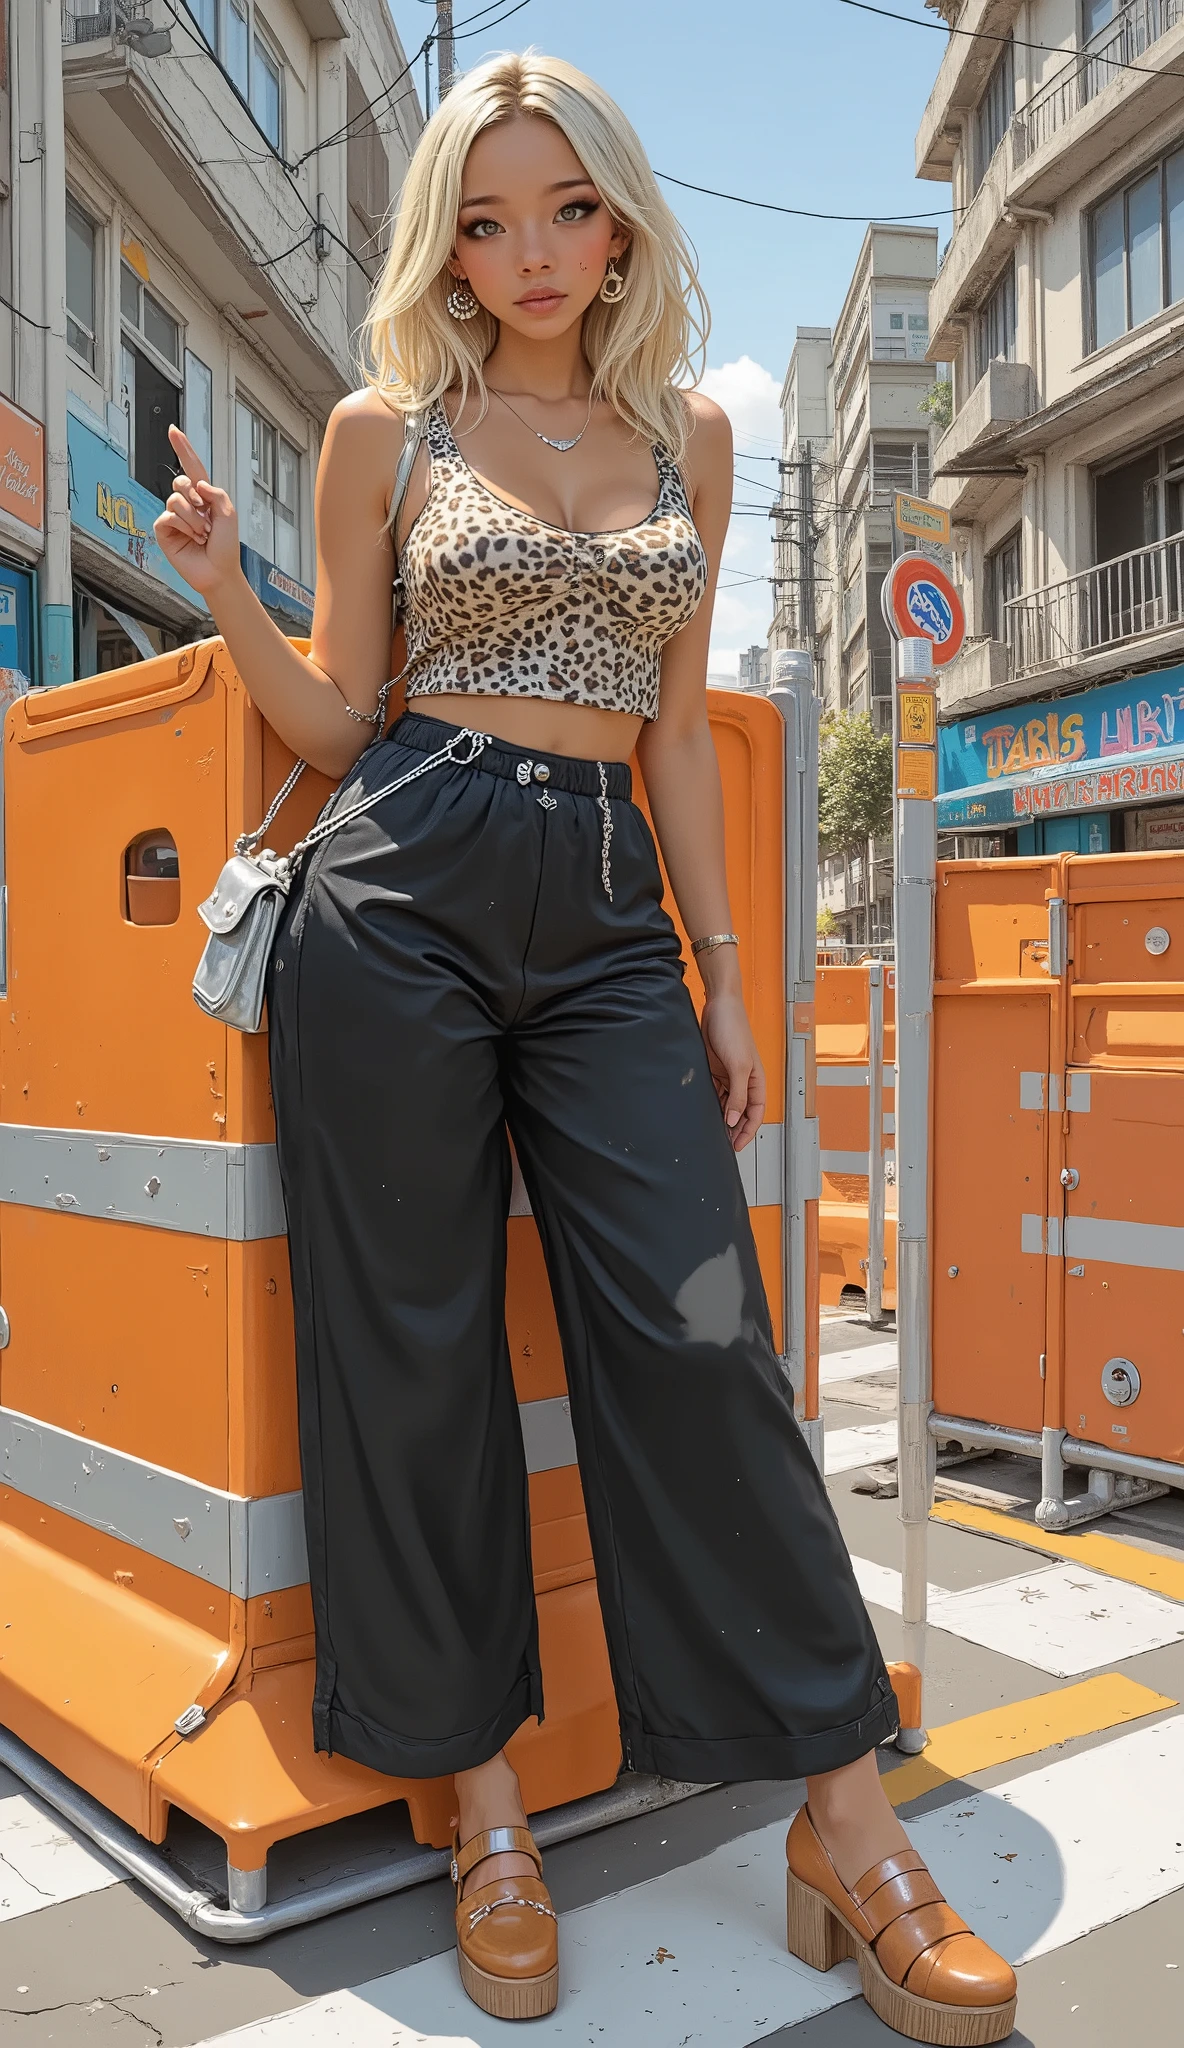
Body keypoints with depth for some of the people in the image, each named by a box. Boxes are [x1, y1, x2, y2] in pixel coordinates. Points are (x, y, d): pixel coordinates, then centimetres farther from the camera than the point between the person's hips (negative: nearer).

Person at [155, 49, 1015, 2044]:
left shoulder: (687, 434, 17)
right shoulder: (384, 426, 10)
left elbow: (674, 719, 15)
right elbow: (339, 721, 9)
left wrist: (723, 967, 10)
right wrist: (221, 588, -7)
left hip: (610, 910, 2)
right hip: (403, 892, -1)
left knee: (699, 1330, -5)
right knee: (417, 1345, 0)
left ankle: (847, 1823, 7)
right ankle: (481, 1801, 17)